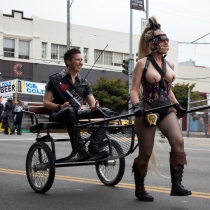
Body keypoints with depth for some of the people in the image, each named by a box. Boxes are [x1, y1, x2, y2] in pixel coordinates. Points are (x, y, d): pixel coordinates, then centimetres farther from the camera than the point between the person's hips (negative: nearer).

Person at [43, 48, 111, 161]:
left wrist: (95, 106, -17)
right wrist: (60, 106, -21)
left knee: (105, 111, -16)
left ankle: (93, 149, -32)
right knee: (69, 110, -39)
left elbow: (93, 105, 9)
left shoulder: (84, 82, 15)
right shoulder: (55, 79, 4)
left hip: (78, 114, 5)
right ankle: (81, 151, -42)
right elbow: (46, 102, -1)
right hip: (59, 115, -4)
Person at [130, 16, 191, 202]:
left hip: (166, 109, 5)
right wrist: (136, 106, -20)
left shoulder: (169, 65, 11)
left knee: (178, 141, -20)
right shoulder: (143, 63, -4)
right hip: (147, 110, -4)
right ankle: (139, 189, 20)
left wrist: (177, 105, 12)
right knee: (145, 153, 2)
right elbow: (134, 89, -5)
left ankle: (176, 185, -15)